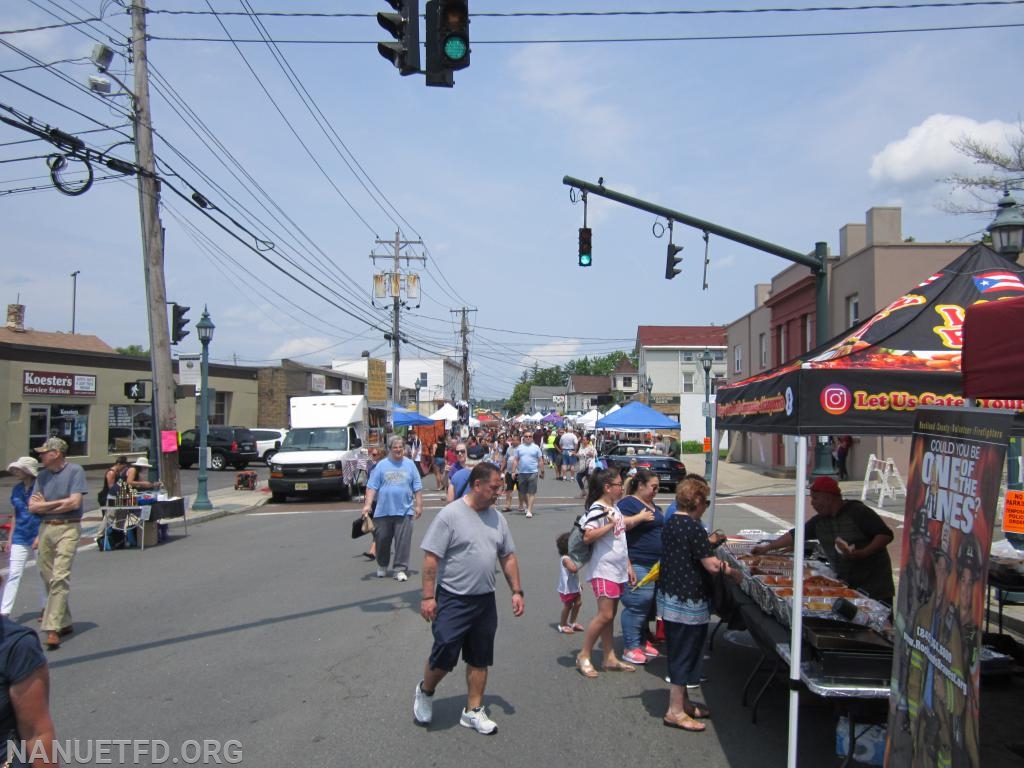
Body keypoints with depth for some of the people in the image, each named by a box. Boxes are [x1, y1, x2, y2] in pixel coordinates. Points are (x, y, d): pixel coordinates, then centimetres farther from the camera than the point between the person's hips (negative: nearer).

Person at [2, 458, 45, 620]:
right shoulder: (16, 489, 7)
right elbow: (15, 515, 15)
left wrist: (40, 537, -15)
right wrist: (10, 538, 14)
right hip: (20, 538, 5)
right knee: (13, 574, -1)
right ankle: (4, 612, -1)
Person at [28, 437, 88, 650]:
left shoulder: (75, 471, -6)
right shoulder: (42, 475, 12)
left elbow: (75, 503, -14)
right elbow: (32, 506, 6)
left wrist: (44, 505, -3)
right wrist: (59, 503, -7)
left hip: (68, 529, -7)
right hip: (45, 529, 7)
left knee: (59, 578, -12)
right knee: (48, 578, 11)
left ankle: (53, 628, -13)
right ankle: (64, 622, 23)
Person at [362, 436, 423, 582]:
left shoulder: (410, 465, 5)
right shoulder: (382, 465, 2)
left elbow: (417, 488, 7)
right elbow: (372, 487, -1)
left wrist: (419, 505, 4)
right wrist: (367, 504, -9)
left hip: (404, 510, 0)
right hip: (383, 510, 0)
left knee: (403, 542, -2)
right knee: (382, 540, 10)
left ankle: (400, 569, 7)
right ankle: (382, 566, 31)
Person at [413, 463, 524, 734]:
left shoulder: (497, 518, 6)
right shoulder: (450, 514, -14)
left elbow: (508, 557, 14)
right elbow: (431, 558, -14)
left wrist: (516, 591, 8)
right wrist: (428, 597, -17)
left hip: (485, 600, 6)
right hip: (453, 600, -6)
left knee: (480, 659, 12)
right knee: (445, 654, -2)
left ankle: (473, 711, 27)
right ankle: (425, 691, 28)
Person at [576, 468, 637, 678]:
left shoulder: (615, 509, 13)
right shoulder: (597, 509, -14)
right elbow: (587, 537, -26)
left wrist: (628, 566, 18)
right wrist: (609, 525, -23)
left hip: (618, 570, 8)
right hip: (603, 570, -8)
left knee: (609, 615, 12)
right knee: (605, 615, -9)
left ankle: (610, 658, 18)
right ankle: (584, 656, 3)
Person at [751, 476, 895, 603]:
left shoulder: (857, 511, -11)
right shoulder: (819, 521, 7)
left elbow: (886, 534, -13)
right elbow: (795, 535, 14)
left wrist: (861, 554, -24)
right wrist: (767, 548, 13)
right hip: (845, 585, 6)